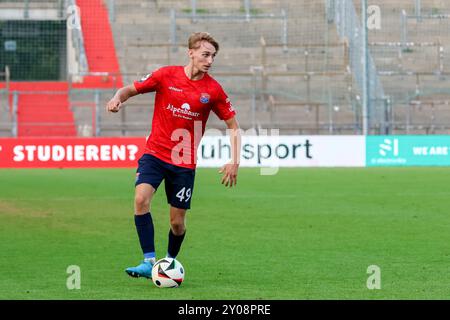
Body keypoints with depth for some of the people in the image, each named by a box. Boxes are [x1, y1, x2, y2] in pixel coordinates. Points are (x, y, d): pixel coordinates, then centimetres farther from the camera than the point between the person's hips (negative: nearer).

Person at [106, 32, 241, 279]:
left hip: (184, 162, 1)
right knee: (141, 198, -25)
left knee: (177, 222, 3)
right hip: (155, 153, -1)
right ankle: (149, 262, -23)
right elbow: (131, 89, 5)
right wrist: (118, 98, -18)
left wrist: (234, 162, -6)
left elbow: (233, 126, 5)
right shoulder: (166, 75, -5)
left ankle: (170, 261, 31)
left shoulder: (213, 90, -3)